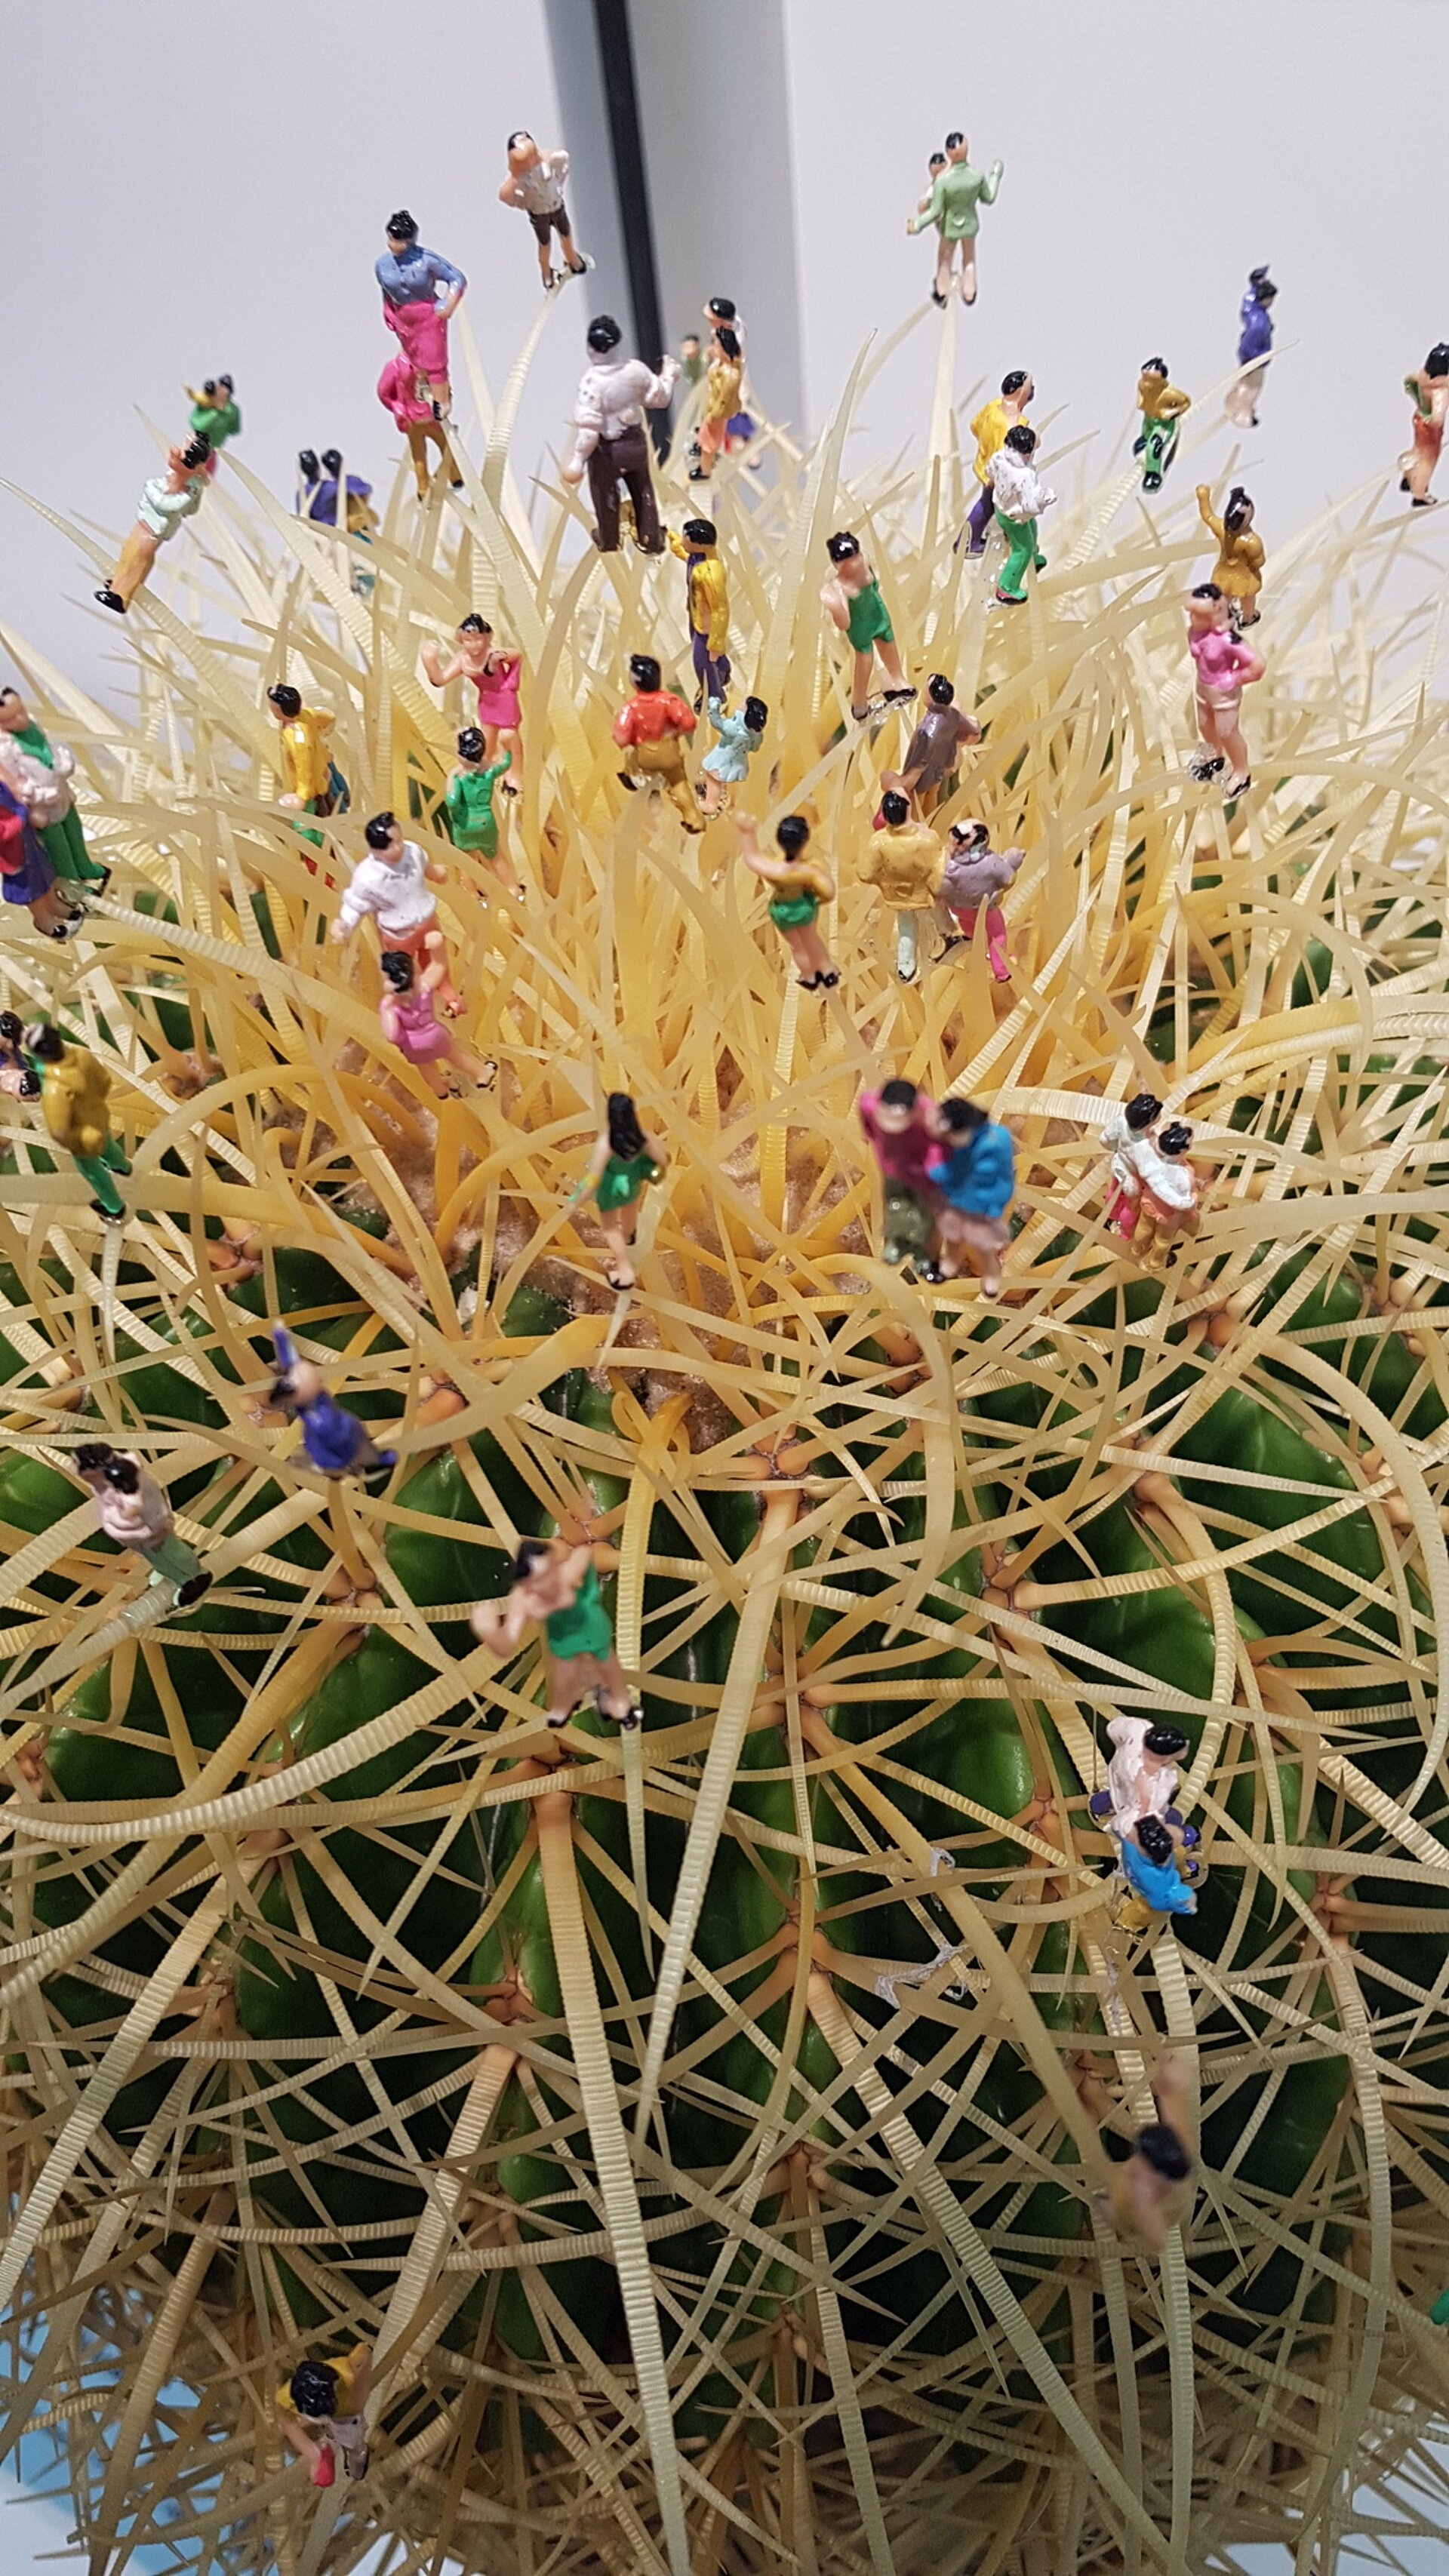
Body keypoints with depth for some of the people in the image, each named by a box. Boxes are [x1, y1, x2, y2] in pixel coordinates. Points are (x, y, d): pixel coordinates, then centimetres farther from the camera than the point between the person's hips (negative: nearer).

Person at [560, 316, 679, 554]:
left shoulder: (592, 381, -28)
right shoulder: (635, 369, -15)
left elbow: (588, 427, -27)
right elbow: (658, 397, 1)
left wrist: (578, 459, -18)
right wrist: (669, 374, 20)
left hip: (606, 450, -4)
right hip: (635, 441, 4)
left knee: (606, 495, 20)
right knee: (643, 492, 23)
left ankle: (609, 542, 39)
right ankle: (651, 541, 34)